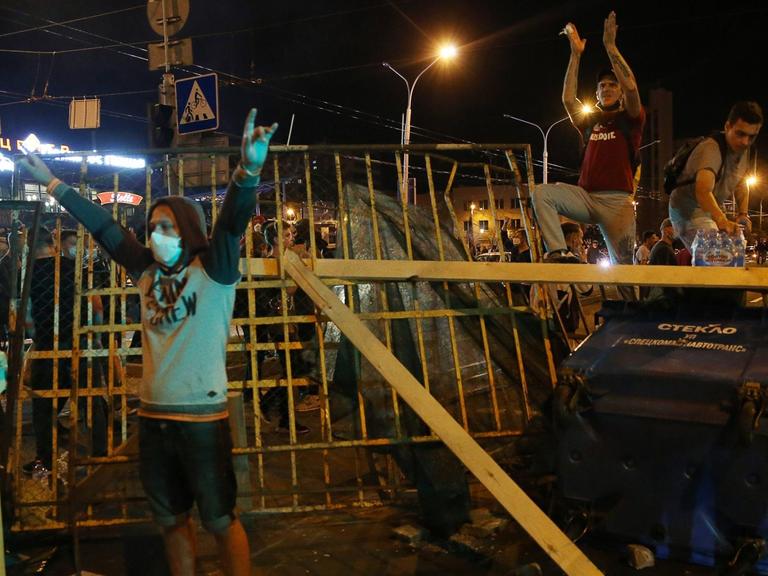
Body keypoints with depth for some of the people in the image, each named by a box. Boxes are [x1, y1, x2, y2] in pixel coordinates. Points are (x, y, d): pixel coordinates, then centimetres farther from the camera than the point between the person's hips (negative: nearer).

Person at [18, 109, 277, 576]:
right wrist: (53, 184, 18)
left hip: (202, 416, -6)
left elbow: (232, 222, -23)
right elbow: (104, 226, 15)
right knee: (172, 520, 17)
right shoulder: (148, 272, 8)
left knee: (220, 520, 5)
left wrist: (249, 171, -40)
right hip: (153, 415, 6)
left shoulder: (213, 270, -6)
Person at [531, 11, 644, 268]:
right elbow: (568, 98, 7)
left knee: (623, 262, -8)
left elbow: (631, 87, -10)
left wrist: (610, 46, -9)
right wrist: (576, 54, 6)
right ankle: (559, 252, -29)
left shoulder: (630, 120, 9)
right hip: (586, 196, 3)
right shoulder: (591, 122, 20)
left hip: (617, 201, -3)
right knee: (542, 192, -23)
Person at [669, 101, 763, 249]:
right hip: (689, 211, -9)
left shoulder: (742, 147, 1)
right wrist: (721, 220, -58)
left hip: (712, 211, 9)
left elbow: (741, 182, 13)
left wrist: (743, 213, -4)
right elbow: (703, 191, -43)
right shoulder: (711, 148, -27)